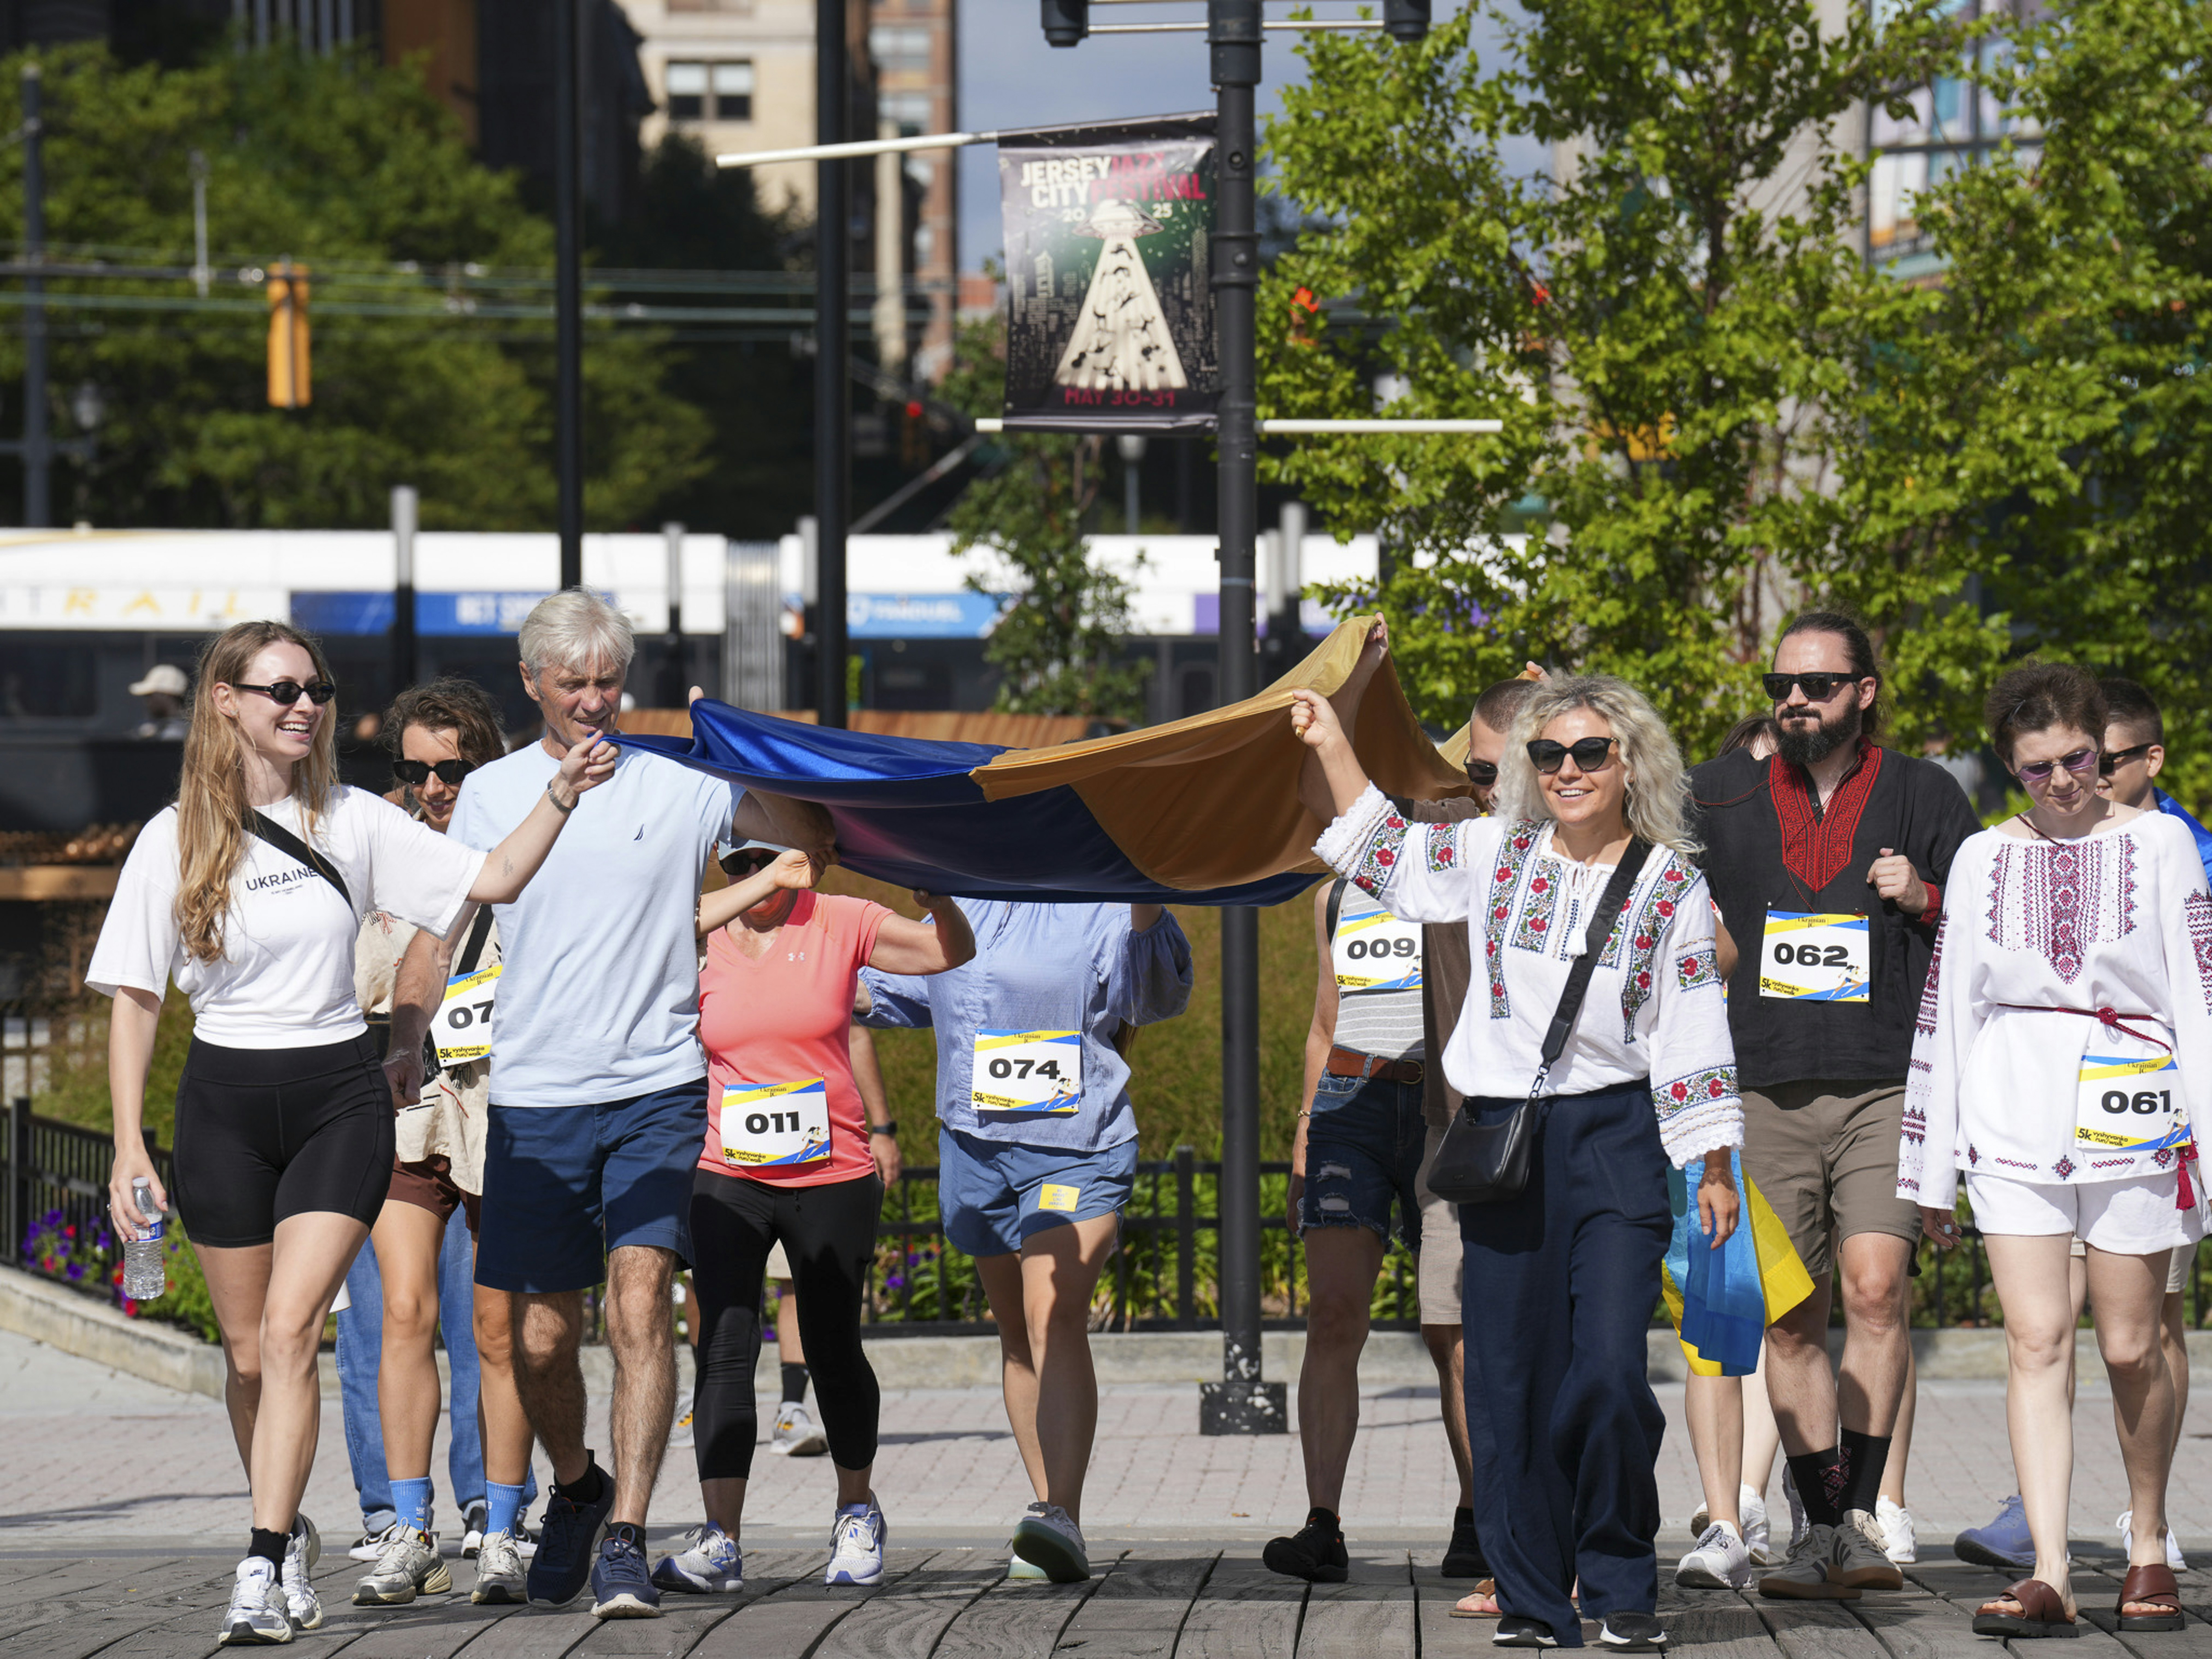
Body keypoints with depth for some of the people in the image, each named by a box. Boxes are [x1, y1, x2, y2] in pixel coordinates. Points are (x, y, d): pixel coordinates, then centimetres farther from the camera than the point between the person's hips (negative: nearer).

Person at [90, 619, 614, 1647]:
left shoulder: (354, 823, 2)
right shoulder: (176, 840, -1)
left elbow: (490, 881, 1)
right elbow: (134, 998, 1)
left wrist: (561, 794, -14)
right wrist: (129, 1146, -5)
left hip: (338, 1099, 0)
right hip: (226, 1101, 0)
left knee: (290, 1330, -15)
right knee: (250, 1351, 7)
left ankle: (264, 1569, -19)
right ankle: (290, 1533, 30)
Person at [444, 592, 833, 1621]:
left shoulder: (677, 782, 4)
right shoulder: (491, 794, 8)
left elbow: (812, 843, 1)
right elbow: (449, 940, 11)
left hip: (657, 1090, -2)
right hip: (533, 1100, 2)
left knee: (639, 1302, -17)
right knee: (541, 1339, 6)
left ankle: (624, 1539, -17)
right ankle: (577, 1487, 34)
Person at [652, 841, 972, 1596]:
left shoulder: (839, 923, -1)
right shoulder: (701, 932, -2)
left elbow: (952, 952, -2)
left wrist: (937, 895, -23)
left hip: (834, 1177, 0)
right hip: (727, 1180, 0)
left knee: (832, 1346, 11)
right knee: (725, 1346, -12)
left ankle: (857, 1512, 34)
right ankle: (719, 1541, -17)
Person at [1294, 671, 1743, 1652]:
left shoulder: (1671, 885, 2)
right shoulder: (1495, 857, 8)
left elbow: (1692, 1033, 4)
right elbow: (1381, 850, 22)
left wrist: (1715, 1168, 4)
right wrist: (1331, 743, 16)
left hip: (1615, 1139, -3)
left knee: (1609, 1373, -12)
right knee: (1512, 1378, 2)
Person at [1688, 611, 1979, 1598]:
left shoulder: (1921, 796, 8)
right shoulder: (1720, 797, 11)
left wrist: (1925, 899, -7)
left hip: (1886, 1088, -2)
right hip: (1766, 1095, 3)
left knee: (1874, 1290, -18)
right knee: (1791, 1322, 3)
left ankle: (1862, 1518, -14)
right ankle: (1820, 1529, 8)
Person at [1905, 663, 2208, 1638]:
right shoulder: (1983, 859, 10)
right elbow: (1944, 1008, 13)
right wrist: (1932, 1165, 12)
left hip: (2130, 1110, -1)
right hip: (2013, 1116, 1)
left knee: (2129, 1347, 4)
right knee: (2035, 1340, -7)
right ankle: (2049, 1576, -12)